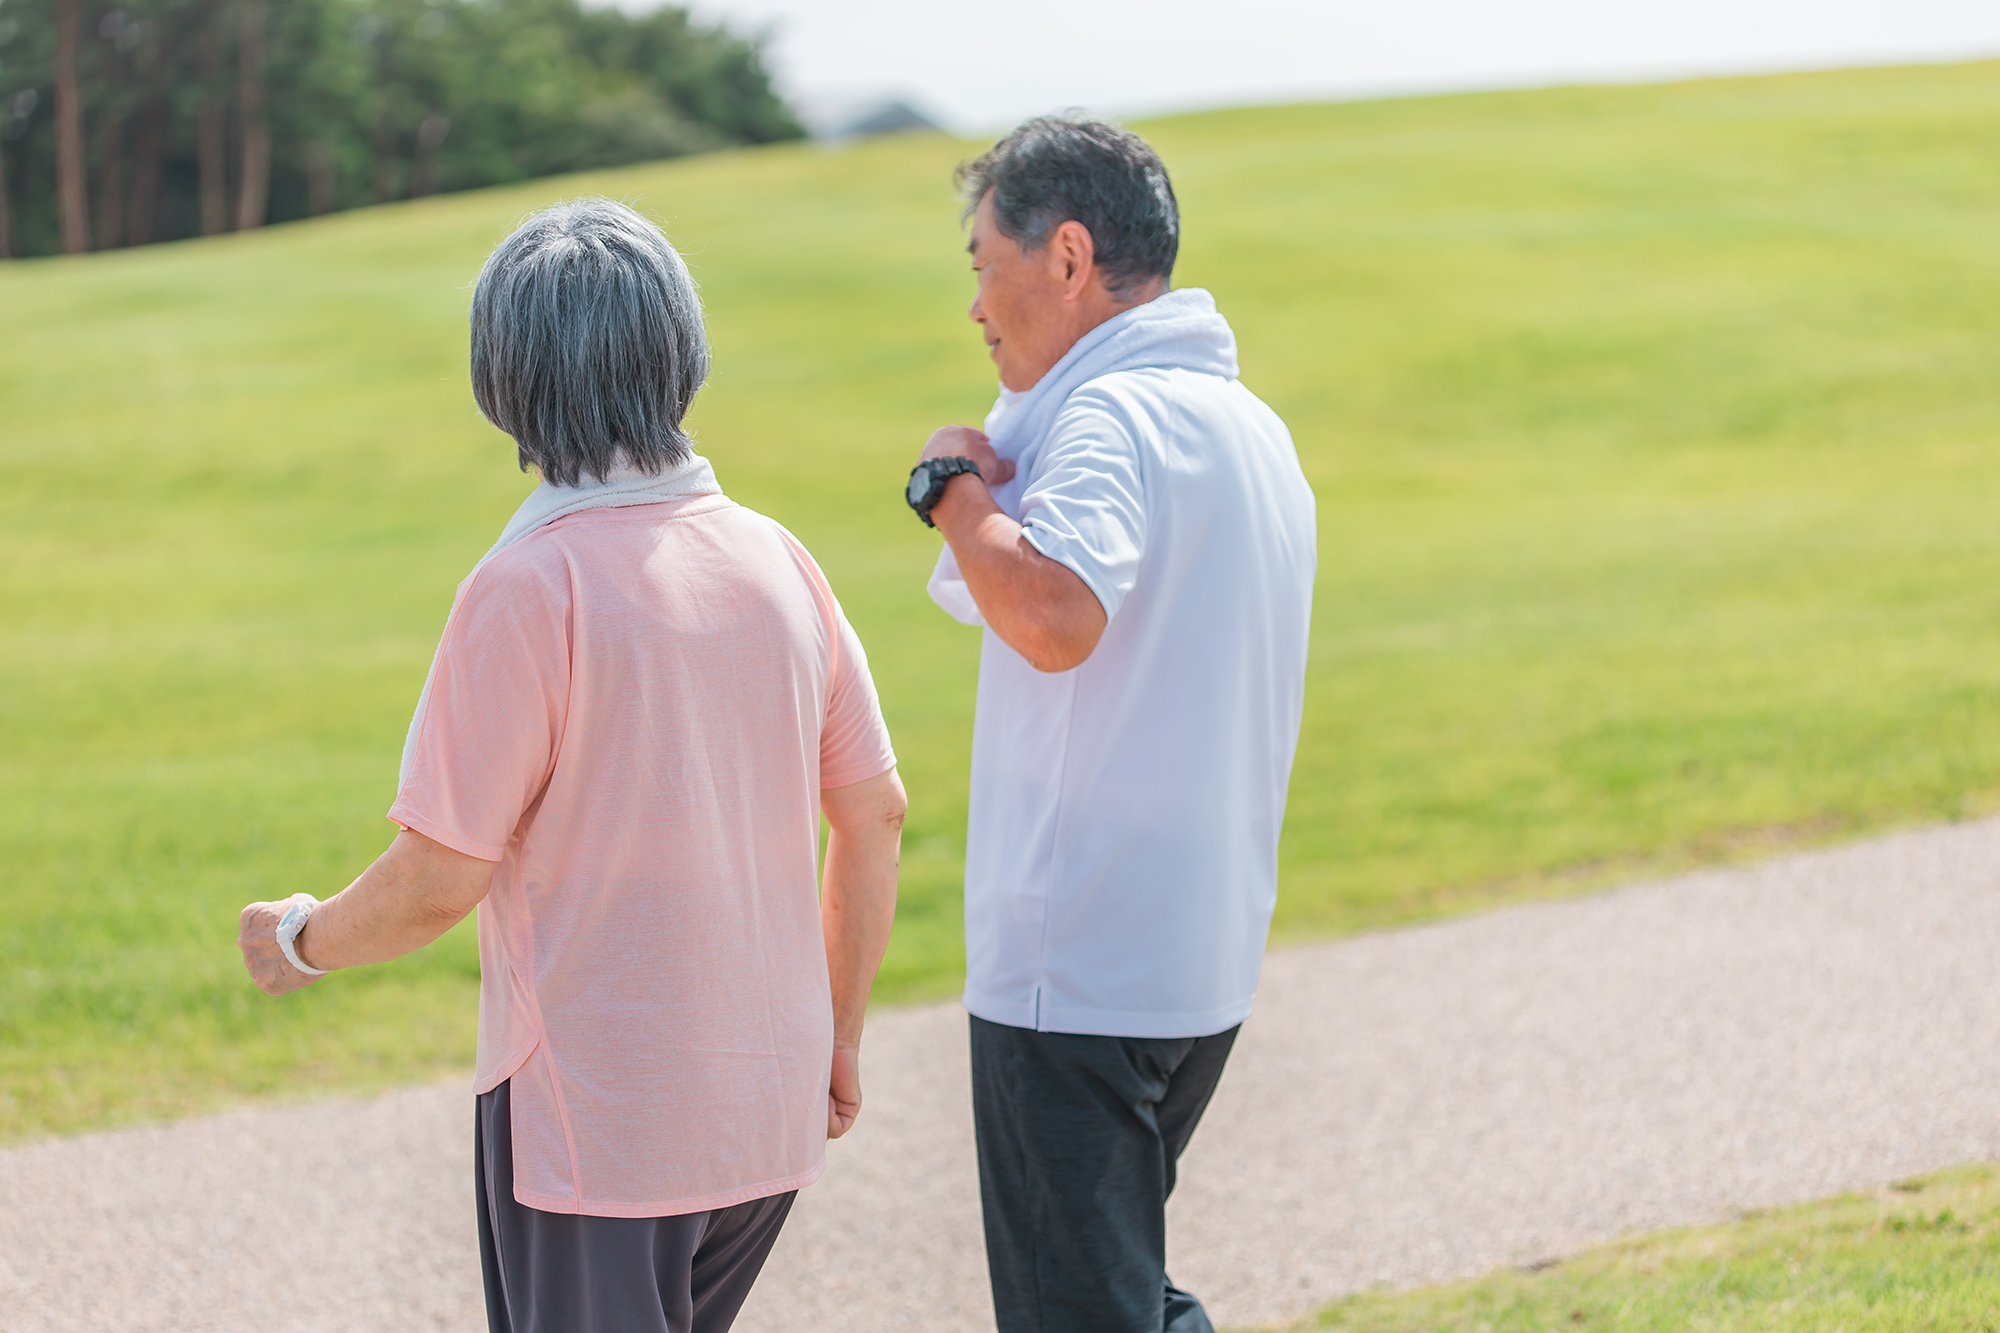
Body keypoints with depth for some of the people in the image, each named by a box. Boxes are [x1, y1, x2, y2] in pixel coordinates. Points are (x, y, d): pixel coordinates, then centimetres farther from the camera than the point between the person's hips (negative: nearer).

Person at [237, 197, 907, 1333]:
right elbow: (875, 815, 9)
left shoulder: (530, 589, -16)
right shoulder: (777, 561, 2)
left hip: (596, 1128, -6)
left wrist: (301, 941, 5)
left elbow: (440, 883, -15)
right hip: (769, 1107, 6)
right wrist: (838, 1031, 21)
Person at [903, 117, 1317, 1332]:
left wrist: (956, 487, -19)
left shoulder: (1117, 414, -17)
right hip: (1201, 961, 10)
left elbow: (1053, 618, -35)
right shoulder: (1248, 421, 16)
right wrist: (986, 494, 10)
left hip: (1075, 979, -10)